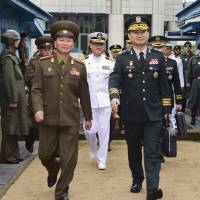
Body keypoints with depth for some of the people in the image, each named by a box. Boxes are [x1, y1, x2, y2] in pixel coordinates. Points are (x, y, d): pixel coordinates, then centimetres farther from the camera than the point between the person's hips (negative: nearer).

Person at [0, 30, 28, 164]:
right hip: (13, 98, -10)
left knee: (13, 128, 15)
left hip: (16, 97, 10)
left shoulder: (11, 56, 16)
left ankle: (13, 155, 24)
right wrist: (13, 99, -22)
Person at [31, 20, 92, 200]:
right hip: (48, 118, 0)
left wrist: (88, 117, 13)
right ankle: (53, 170, 45)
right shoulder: (43, 64, 2)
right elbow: (36, 89, -2)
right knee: (45, 154, 10)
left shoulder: (79, 67, 4)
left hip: (70, 119, 0)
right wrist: (38, 109, -17)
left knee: (69, 158, 1)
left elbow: (84, 94, 9)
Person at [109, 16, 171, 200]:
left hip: (154, 114, 0)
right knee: (134, 150, 14)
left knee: (152, 151, -7)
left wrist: (167, 108, 7)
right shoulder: (122, 59, 1)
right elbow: (115, 80, -13)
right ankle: (137, 180, 32)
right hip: (131, 114, 1)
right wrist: (114, 97, -33)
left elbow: (164, 84, 8)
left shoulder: (158, 57, 5)